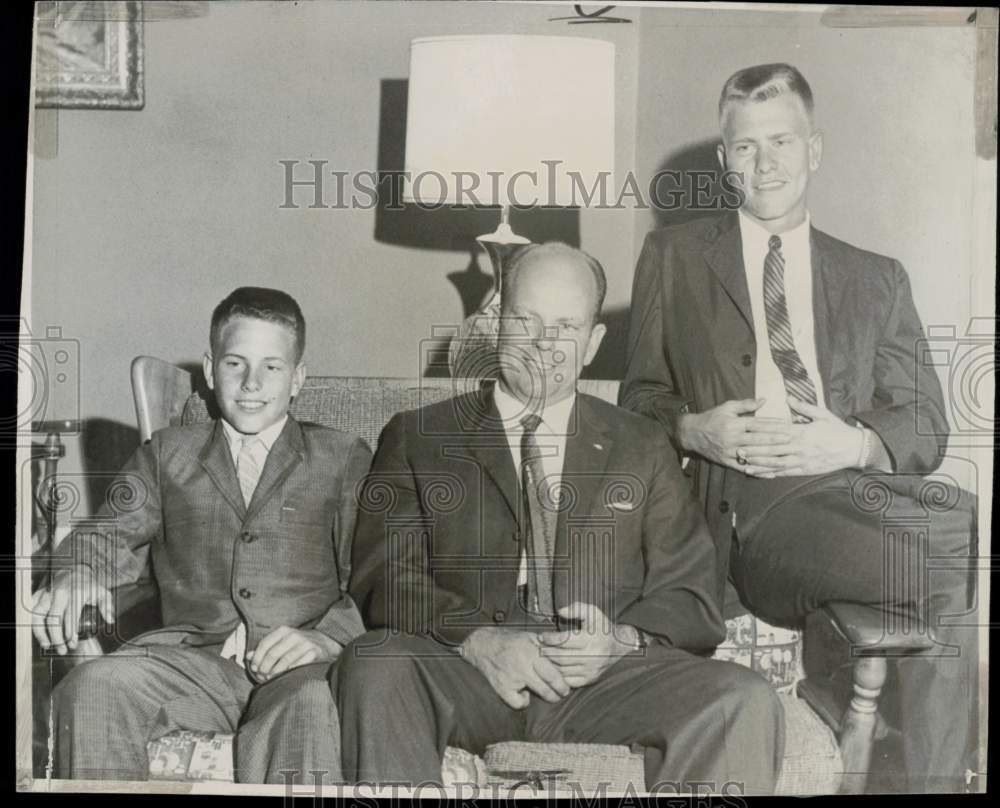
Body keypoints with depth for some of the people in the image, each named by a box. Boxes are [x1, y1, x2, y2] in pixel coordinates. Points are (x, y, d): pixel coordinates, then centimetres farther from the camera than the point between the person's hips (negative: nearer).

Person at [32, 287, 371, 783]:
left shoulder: (345, 459, 13)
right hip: (192, 653, 2)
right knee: (92, 685, -28)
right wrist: (80, 575, -13)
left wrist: (325, 638, -15)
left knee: (307, 705, -36)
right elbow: (115, 536, 12)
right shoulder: (167, 454, 21)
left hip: (297, 666, -2)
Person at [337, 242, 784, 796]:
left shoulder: (640, 449, 18)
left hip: (605, 682, 2)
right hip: (464, 675, -1)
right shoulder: (416, 437, 13)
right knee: (374, 666, -32)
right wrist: (479, 638, -16)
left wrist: (623, 639, -11)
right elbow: (385, 578, 2)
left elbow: (689, 596, 11)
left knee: (745, 703, -25)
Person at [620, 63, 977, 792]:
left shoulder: (877, 280, 22)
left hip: (864, 484, 3)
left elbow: (926, 426, 13)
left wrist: (854, 443, -10)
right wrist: (694, 429, -9)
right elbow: (642, 399, 14)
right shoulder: (675, 257, 17)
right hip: (759, 506, -2)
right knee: (963, 551, -29)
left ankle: (935, 777, -13)